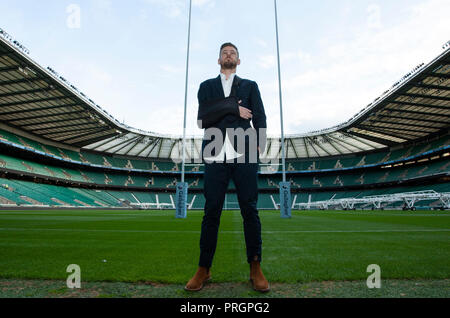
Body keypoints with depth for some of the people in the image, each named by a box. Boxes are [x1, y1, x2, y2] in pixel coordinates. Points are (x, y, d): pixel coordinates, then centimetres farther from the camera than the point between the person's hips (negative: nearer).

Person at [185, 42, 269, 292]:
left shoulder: (250, 86, 20)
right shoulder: (207, 86, 19)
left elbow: (260, 117, 7)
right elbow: (203, 118, 2)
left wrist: (260, 144, -10)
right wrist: (234, 108, -3)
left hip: (244, 157, 0)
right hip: (216, 158, 0)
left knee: (250, 211, 1)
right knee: (211, 213, 2)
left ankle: (255, 269, 12)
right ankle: (204, 269, 13)